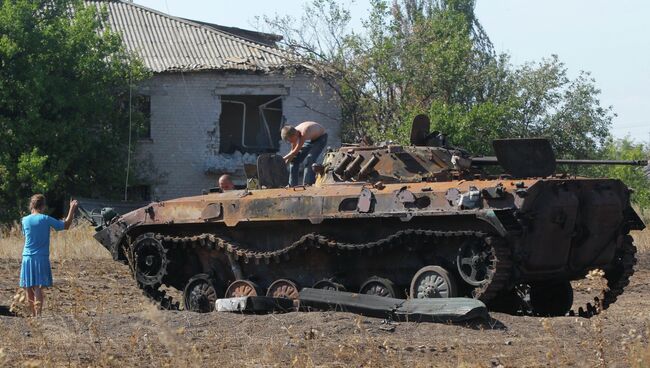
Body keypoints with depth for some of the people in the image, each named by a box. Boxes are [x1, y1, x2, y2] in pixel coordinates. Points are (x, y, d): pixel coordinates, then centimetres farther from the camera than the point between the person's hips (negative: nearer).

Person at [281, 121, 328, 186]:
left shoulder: (304, 133, -41)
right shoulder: (293, 133, -20)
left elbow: (296, 151, -33)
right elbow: (293, 151, -6)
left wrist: (283, 159, -27)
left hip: (321, 138, -7)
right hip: (310, 139, 7)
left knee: (309, 160, -26)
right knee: (294, 159, 1)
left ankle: (308, 183, -24)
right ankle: (292, 184, 9)